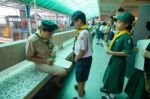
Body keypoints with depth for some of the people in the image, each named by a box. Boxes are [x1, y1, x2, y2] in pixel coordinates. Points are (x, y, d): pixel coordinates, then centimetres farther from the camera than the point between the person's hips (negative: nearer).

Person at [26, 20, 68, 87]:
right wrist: (45, 61, -22)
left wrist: (53, 53, -11)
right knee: (64, 72, -16)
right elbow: (29, 57, -17)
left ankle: (57, 79, 26)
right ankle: (56, 81, 18)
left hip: (50, 59, 7)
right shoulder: (32, 40, -25)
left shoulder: (48, 36, -6)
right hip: (41, 63, -7)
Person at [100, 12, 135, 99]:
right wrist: (110, 49, -1)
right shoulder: (119, 34, 1)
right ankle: (108, 89, 47)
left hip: (119, 61, -8)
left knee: (115, 77, 9)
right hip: (114, 59, 8)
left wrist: (112, 53, -25)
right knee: (110, 75, 23)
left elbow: (127, 53, -25)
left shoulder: (126, 37, -24)